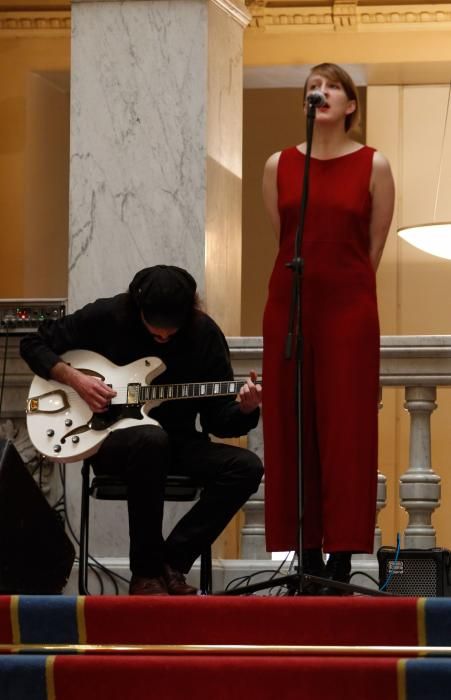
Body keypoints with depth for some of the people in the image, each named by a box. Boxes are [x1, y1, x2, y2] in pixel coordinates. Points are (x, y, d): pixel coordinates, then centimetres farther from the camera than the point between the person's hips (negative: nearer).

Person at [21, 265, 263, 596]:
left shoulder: (205, 333, -2)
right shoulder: (106, 317, -8)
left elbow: (218, 419, 0)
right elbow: (34, 345, 1)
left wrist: (244, 409, -23)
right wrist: (76, 379, -15)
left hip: (177, 444, 3)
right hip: (108, 440, -3)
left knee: (246, 467, -24)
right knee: (151, 438, -40)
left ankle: (172, 563, -14)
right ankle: (146, 573, -28)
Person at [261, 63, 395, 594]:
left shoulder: (373, 166, 0)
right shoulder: (279, 166, 6)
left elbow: (374, 249, 6)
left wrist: (344, 289, 9)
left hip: (349, 306, -2)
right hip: (289, 304, 2)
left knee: (346, 424, -2)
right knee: (292, 425, 2)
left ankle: (341, 554, 2)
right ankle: (305, 545, 7)